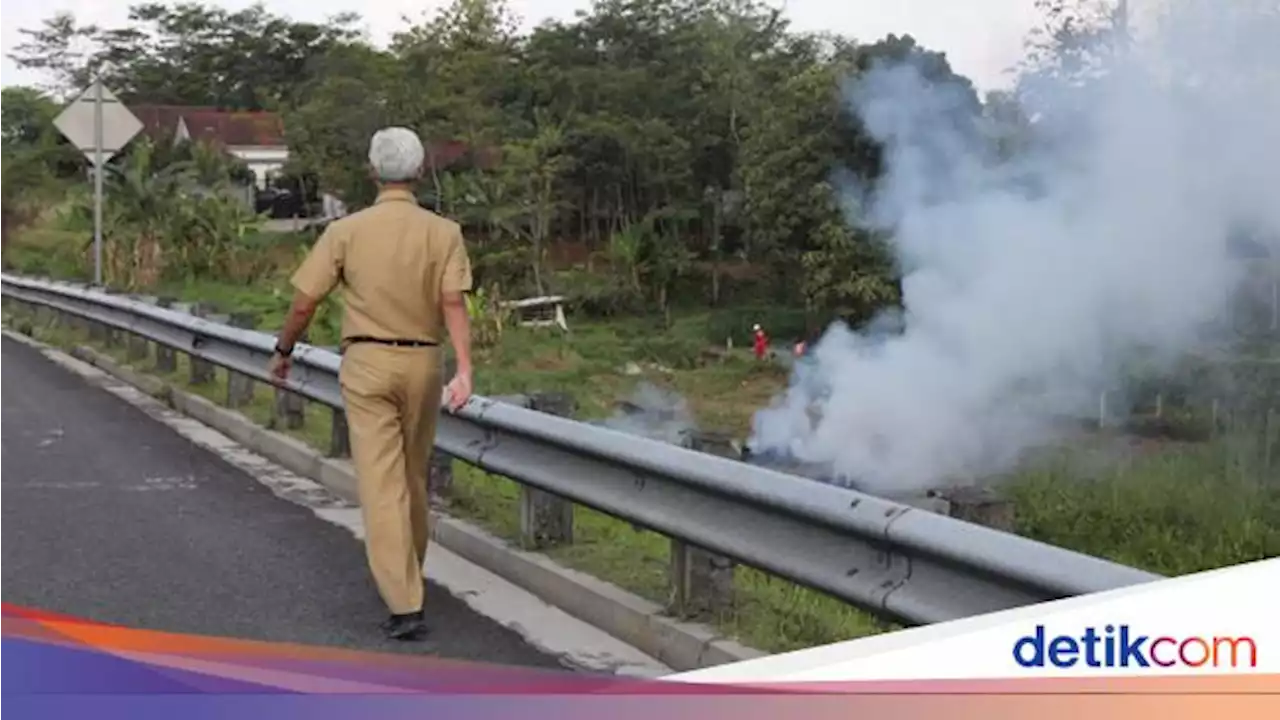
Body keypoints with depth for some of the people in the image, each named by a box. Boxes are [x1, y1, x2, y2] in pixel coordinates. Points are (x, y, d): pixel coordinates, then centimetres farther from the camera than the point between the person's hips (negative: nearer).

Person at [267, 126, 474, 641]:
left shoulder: (345, 230, -3)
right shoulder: (443, 232, -2)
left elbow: (304, 303, -1)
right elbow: (454, 304, -14)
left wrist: (283, 351, 15)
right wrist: (464, 370, -19)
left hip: (367, 363, -2)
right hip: (423, 363, 2)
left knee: (382, 482, -5)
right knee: (413, 476, 19)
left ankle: (405, 605, -12)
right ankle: (405, 576, 37)